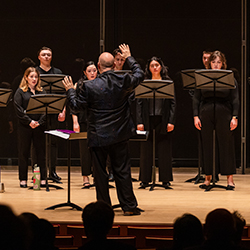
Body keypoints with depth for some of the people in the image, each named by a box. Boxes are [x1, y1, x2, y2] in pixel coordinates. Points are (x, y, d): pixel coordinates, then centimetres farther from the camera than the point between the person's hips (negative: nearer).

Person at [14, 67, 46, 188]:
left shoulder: (42, 92, 11)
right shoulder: (20, 92, 2)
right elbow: (18, 110, -6)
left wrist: (40, 122, -10)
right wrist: (29, 121, -14)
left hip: (39, 126, 2)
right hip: (24, 127, -2)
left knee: (41, 152, 2)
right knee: (24, 152, 2)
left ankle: (43, 178, 6)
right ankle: (23, 179, 8)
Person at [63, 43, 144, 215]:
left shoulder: (89, 87, -13)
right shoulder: (123, 82, -7)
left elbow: (75, 106, -3)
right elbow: (140, 75, 13)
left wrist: (70, 90, 15)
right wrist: (129, 57, 25)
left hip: (98, 137, -2)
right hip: (119, 136, 2)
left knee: (100, 173, 8)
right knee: (122, 171, 8)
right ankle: (129, 206, 10)